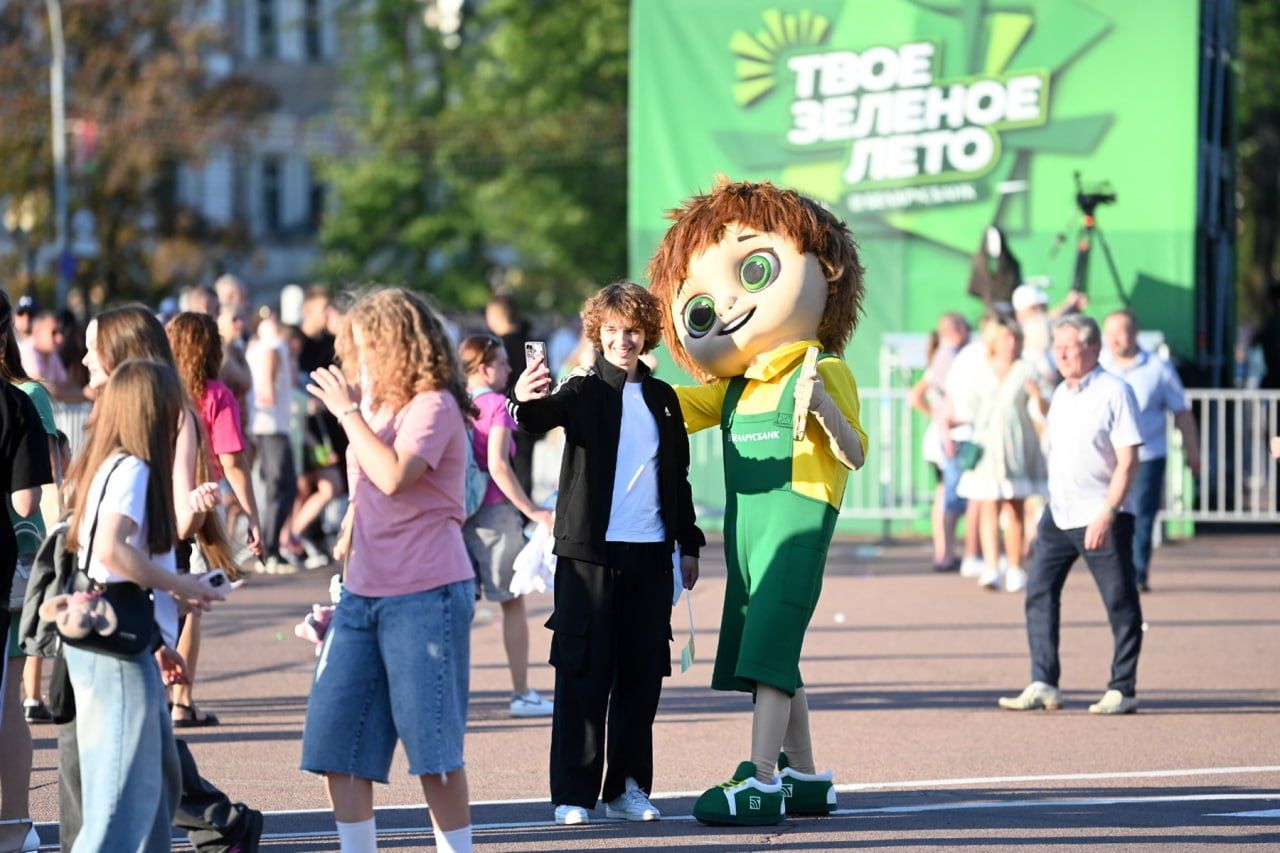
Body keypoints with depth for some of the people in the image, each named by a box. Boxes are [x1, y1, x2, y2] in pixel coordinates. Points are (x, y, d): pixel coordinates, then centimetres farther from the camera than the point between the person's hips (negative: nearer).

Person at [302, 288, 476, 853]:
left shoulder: (432, 407, -9)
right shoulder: (374, 408, 16)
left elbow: (394, 476, -25)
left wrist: (349, 413, -17)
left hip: (426, 597, -8)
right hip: (362, 595, 8)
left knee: (433, 749, -4)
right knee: (335, 744, 3)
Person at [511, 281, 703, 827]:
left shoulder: (662, 398, 12)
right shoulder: (585, 392, 0)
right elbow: (544, 418, -22)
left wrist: (688, 543, 17)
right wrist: (525, 402, -44)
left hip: (650, 555, 4)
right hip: (590, 551, -4)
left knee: (642, 672, 7)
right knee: (584, 671, -3)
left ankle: (628, 786, 15)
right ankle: (574, 792, 0)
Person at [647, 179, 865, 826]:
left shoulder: (822, 372, -8)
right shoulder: (732, 386, 14)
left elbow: (855, 456, -13)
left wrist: (823, 408, -31)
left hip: (797, 517, -8)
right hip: (745, 525, 8)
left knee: (768, 650, -15)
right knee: (770, 656, 12)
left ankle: (762, 782, -18)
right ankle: (804, 775, 22)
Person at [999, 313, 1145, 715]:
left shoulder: (1114, 392, -10)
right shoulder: (1061, 394, 13)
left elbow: (1128, 460, -15)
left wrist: (1107, 514, -21)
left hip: (1102, 519, -7)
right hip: (1058, 514, 7)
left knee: (1120, 604, 1)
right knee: (1039, 593, -1)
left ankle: (1122, 690, 8)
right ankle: (1043, 685, -1)